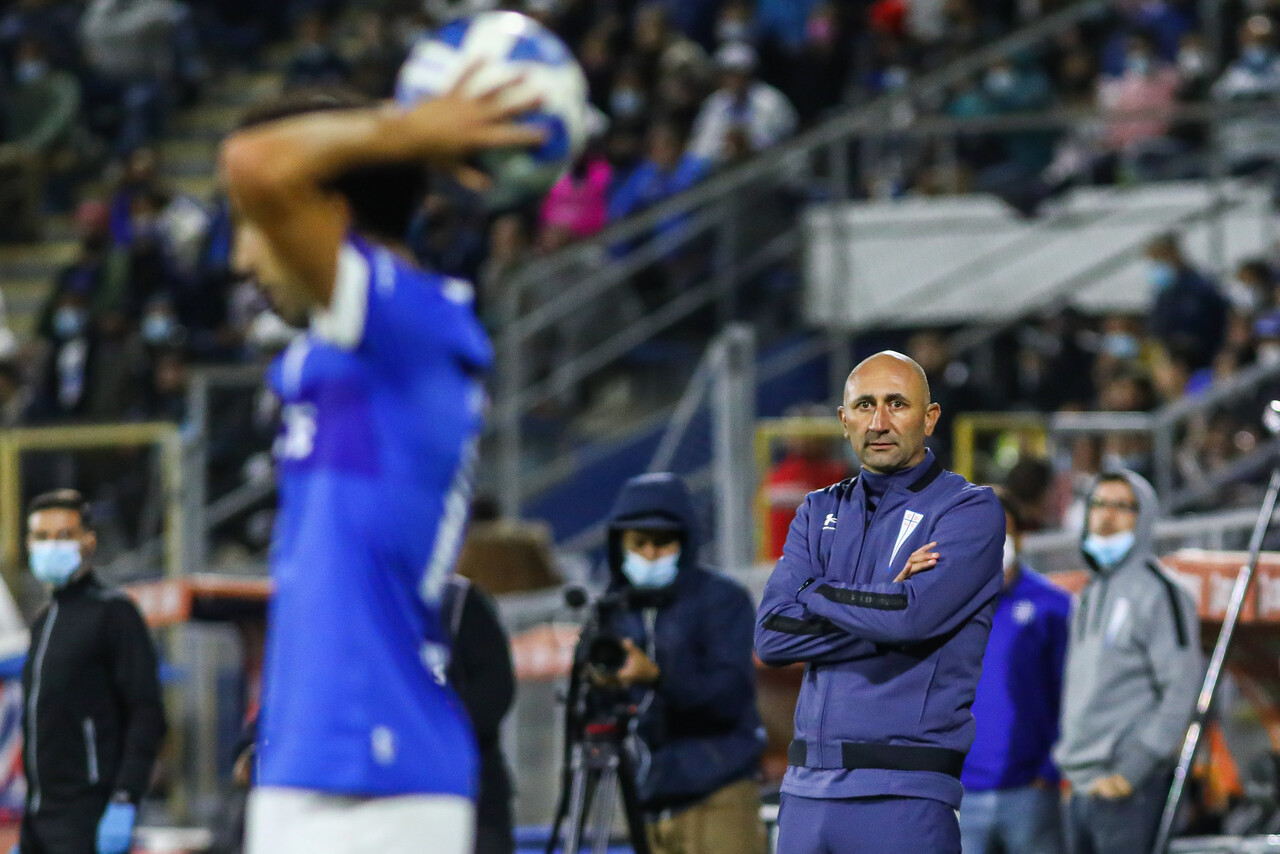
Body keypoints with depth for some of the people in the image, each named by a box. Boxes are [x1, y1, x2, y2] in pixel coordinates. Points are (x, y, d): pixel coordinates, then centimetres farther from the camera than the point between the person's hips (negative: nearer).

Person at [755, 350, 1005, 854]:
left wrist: (817, 593, -1)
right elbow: (772, 636, 2)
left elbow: (913, 616, -17)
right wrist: (884, 606, -8)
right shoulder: (820, 513, 15)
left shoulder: (971, 511, -1)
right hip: (807, 788, 5)